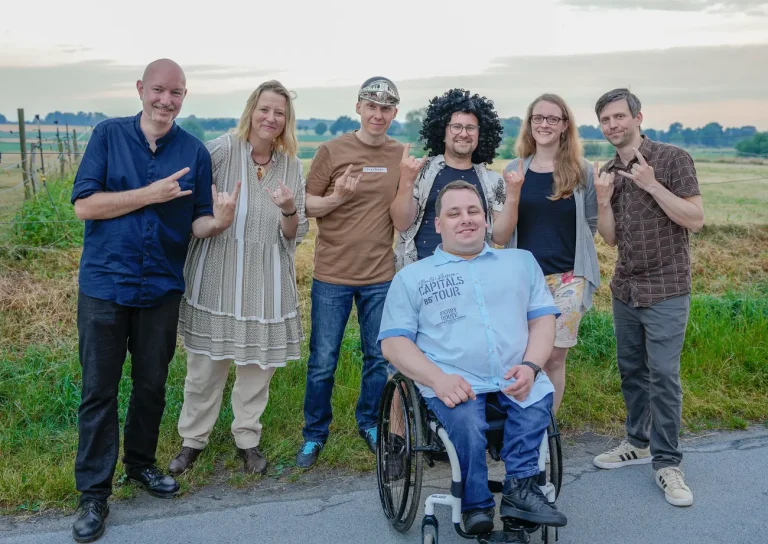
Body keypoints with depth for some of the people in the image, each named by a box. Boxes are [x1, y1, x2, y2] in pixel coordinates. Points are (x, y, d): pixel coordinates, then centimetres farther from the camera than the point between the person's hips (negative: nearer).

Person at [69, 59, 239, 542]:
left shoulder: (194, 151, 1)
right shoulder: (109, 135, -3)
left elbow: (196, 222, 1)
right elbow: (84, 204, -11)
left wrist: (218, 222, -23)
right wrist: (152, 195, -18)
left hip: (162, 288, 2)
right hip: (105, 284, -2)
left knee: (152, 385, 14)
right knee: (99, 389, 4)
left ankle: (141, 463, 35)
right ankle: (94, 493, 15)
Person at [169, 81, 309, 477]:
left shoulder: (290, 166, 4)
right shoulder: (222, 150, -8)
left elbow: (294, 236, 3)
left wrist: (289, 210, -15)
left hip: (266, 279, 3)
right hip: (216, 274, -3)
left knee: (258, 364, 10)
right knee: (205, 364, 6)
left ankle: (247, 438, 30)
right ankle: (193, 438, 26)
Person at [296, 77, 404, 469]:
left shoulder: (401, 156, 3)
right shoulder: (332, 151, -4)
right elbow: (306, 205, -1)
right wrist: (337, 197, -18)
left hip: (381, 276, 2)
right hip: (332, 275, -2)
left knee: (379, 357, 13)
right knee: (322, 363, 6)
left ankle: (369, 424, 34)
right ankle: (314, 435, 23)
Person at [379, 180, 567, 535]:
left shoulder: (521, 261, 21)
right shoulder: (411, 277, 14)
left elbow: (543, 319, 14)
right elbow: (393, 342, 5)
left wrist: (530, 366, -7)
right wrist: (438, 379, -13)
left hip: (515, 379, 2)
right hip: (455, 384, -2)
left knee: (539, 399, -29)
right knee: (466, 420, -31)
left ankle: (520, 488, -16)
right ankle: (475, 505, -11)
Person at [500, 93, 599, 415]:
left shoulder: (582, 171, 2)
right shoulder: (514, 170, 5)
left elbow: (591, 224, 9)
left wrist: (564, 248, 3)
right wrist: (512, 192, -8)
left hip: (567, 277, -1)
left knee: (554, 357, 2)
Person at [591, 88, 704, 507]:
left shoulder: (672, 159, -7)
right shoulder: (607, 172, 8)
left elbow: (695, 220, -12)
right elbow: (610, 238, 8)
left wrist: (652, 185, -20)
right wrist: (603, 201, -9)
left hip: (665, 289, -5)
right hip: (625, 288, 6)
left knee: (663, 374, -6)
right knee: (631, 370, 13)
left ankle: (667, 463, 5)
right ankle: (639, 442, 28)